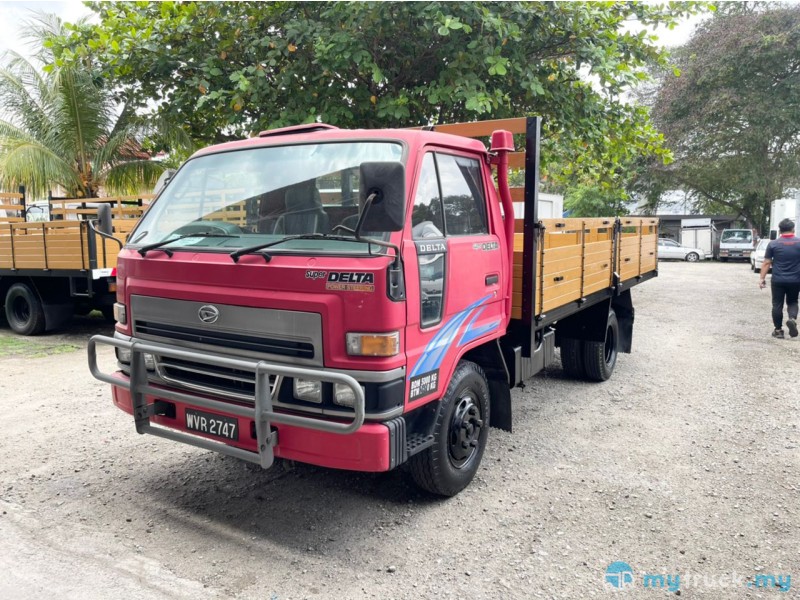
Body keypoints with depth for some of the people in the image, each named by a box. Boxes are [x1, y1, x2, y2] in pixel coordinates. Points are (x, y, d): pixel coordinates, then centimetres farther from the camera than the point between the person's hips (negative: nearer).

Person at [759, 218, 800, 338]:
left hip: (778, 280, -1)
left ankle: (778, 330, 10)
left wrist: (762, 279, 1)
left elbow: (766, 263, -4)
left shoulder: (773, 244, -4)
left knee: (777, 305, 7)